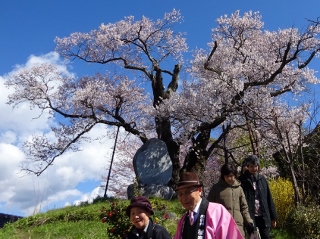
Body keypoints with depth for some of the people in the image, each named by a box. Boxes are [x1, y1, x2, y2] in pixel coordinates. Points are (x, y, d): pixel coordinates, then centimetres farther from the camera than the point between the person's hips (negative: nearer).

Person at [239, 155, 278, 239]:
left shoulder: (262, 179, 10)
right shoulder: (242, 180, -2)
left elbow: (269, 199, 12)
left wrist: (273, 216, 11)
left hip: (263, 217, 3)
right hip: (249, 218, -3)